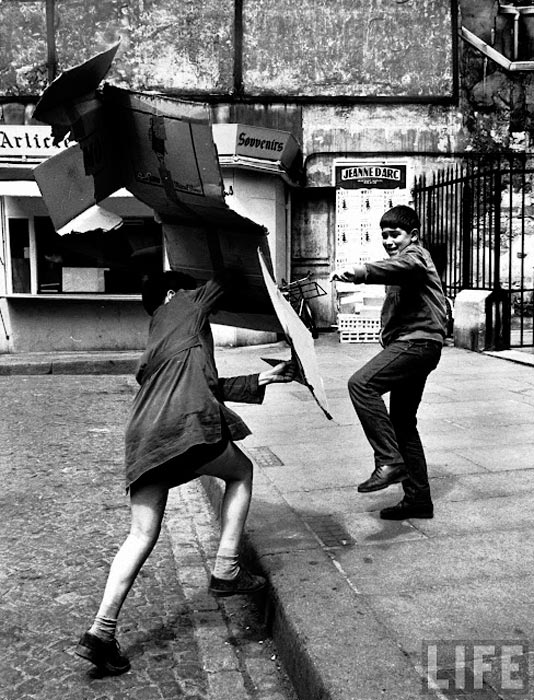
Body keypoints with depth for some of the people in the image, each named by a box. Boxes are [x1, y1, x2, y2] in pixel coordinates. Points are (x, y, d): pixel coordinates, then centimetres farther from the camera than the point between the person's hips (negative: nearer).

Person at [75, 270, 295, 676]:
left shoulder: (157, 343, 34)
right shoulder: (184, 305, 15)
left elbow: (212, 385, 32)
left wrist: (261, 380, 32)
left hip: (143, 436, 7)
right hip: (187, 423, -7)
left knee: (143, 534, 7)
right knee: (241, 472, 19)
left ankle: (101, 631, 0)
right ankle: (226, 572, 13)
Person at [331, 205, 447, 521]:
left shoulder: (415, 255, -3)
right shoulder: (409, 259, 28)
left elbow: (399, 267, -29)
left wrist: (361, 272, -46)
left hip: (417, 341, -11)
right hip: (411, 344, 11)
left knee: (362, 383, -28)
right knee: (402, 423, 12)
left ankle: (390, 461, -29)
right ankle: (419, 500, 18)